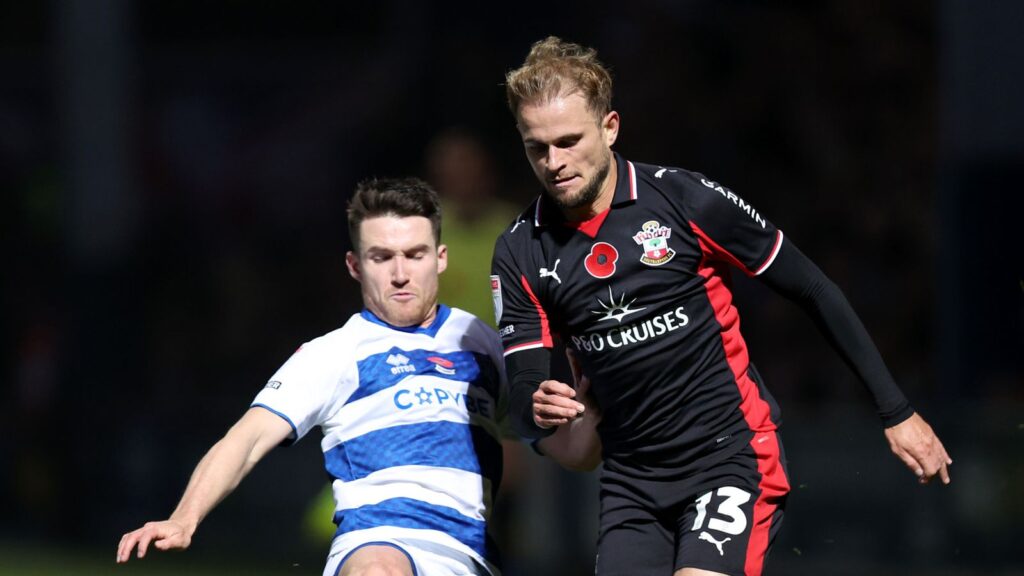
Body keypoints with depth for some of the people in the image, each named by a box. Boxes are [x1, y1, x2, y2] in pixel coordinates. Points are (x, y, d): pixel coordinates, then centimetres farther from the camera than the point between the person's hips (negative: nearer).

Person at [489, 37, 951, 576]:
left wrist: (896, 413, -1)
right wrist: (536, 410, -26)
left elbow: (813, 290, -2)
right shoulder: (519, 255, 0)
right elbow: (522, 394, 0)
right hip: (630, 479, 5)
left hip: (733, 456, -4)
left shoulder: (687, 201, -11)